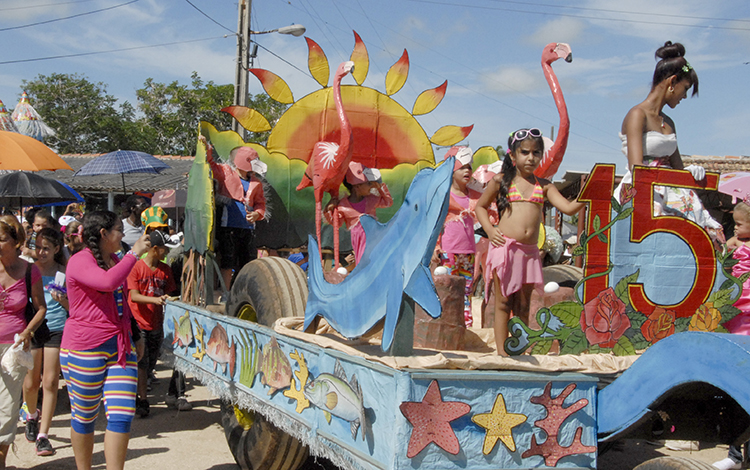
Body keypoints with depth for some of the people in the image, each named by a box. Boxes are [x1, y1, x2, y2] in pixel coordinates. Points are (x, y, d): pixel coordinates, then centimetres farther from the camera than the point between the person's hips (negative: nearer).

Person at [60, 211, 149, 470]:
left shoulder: (115, 260, 16)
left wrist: (134, 334, 28)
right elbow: (107, 282, -31)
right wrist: (134, 253, -21)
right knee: (84, 418, 7)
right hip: (85, 349, -7)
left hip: (120, 347, 7)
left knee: (122, 416, -4)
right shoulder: (80, 261, -11)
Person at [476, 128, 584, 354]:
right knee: (503, 302, 0)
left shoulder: (543, 185, 11)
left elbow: (568, 208, 1)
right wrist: (490, 230, 1)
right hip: (504, 246, -3)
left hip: (529, 251, 3)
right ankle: (502, 352, 5)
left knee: (523, 306, 8)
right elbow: (480, 206, 15)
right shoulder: (501, 180, 6)